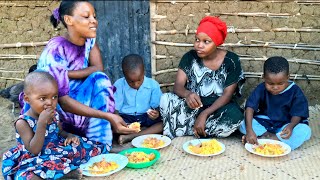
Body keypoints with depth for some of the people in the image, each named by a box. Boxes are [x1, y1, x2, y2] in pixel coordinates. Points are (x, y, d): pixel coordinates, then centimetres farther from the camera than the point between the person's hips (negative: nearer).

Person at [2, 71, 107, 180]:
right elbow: (34, 150, -24)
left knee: (94, 147, 0)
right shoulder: (23, 123, -16)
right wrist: (42, 123, -31)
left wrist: (69, 136, -4)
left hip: (58, 151, 6)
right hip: (36, 161, -5)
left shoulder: (53, 115, 1)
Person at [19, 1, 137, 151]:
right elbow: (64, 101, -30)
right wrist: (108, 116, -38)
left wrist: (66, 74, -24)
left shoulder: (89, 40, -4)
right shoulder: (56, 50, -25)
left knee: (100, 79, -20)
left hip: (74, 100, 6)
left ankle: (100, 145, -20)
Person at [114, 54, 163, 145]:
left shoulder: (153, 84, -4)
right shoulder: (119, 85, -7)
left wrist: (156, 113, -27)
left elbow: (157, 106, -2)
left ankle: (129, 137, -29)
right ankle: (151, 130, -23)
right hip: (126, 118, -1)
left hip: (146, 117, 1)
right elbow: (115, 109, -10)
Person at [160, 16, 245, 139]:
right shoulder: (190, 57, -4)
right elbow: (178, 86, -12)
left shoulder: (231, 60, -10)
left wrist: (204, 114, -27)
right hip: (193, 107, 1)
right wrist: (188, 94, -38)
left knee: (235, 116, -35)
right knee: (166, 100, -26)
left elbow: (227, 94, -13)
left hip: (219, 107, 0)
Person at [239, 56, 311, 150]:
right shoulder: (261, 89, -12)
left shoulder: (295, 91, -11)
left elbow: (297, 114, -10)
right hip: (264, 124, 0)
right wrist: (249, 130, -37)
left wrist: (291, 126, -34)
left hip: (284, 125, 1)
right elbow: (250, 108, -22)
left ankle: (265, 138, -29)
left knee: (305, 131, -30)